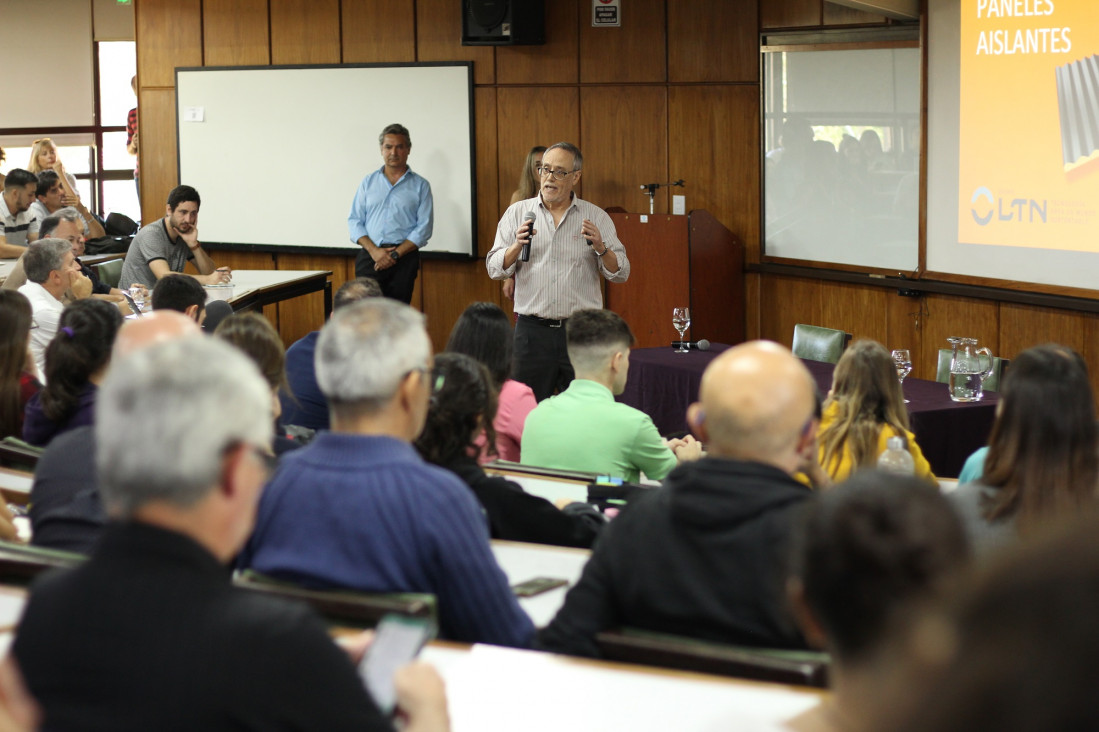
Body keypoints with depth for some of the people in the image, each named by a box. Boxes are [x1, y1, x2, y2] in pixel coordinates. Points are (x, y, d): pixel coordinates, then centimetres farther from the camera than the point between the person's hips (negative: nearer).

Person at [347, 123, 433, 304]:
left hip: (404, 259, -1)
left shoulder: (420, 186, 8)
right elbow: (354, 221, 9)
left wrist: (395, 254, -10)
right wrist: (374, 250, -7)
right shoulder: (368, 182, 15)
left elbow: (424, 228, 0)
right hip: (370, 257, 1)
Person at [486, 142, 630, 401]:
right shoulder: (518, 212, 8)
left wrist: (600, 248, -15)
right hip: (532, 329, 0)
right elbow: (495, 269, 3)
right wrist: (517, 246, -15)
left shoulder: (596, 217, 7)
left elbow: (620, 273, 3)